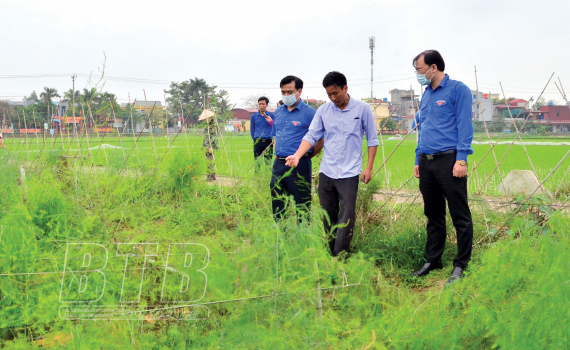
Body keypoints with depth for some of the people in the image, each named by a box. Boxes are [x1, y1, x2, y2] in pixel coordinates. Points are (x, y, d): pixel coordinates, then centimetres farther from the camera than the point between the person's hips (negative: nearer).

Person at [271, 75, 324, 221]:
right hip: (278, 165, 7)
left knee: (302, 206, 1)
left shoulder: (309, 112, -8)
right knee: (277, 205, 13)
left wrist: (305, 156, 1)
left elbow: (321, 140, -7)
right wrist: (278, 154, 15)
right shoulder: (278, 112, 12)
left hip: (299, 166, -7)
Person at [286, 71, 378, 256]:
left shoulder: (363, 109, -3)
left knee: (346, 218, -6)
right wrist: (297, 155, -14)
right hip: (326, 172, 3)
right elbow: (311, 136, 2)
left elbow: (372, 140, 2)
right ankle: (329, 255, 23)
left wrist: (369, 168, -3)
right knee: (328, 217, 11)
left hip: (349, 173, -3)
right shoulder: (323, 110, 3)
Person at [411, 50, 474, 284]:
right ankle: (432, 260, 24)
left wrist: (461, 159, -17)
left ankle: (460, 266, 8)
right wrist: (418, 160, 18)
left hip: (449, 160, -7)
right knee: (433, 216, 14)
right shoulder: (426, 95, 18)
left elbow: (464, 126, -10)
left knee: (460, 217, 0)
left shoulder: (457, 90, -4)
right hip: (427, 162, 7)